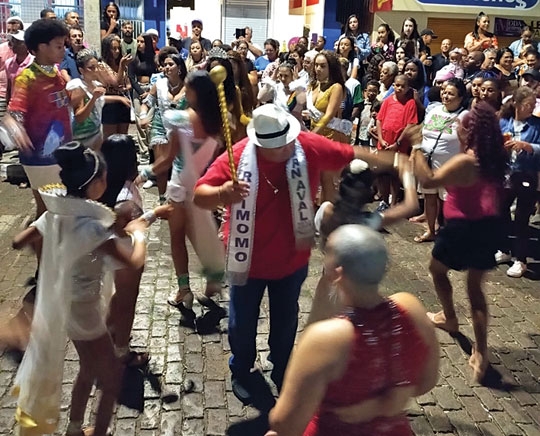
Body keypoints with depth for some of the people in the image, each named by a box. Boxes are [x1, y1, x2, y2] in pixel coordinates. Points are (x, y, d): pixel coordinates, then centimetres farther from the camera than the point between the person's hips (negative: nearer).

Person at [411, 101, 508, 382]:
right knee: (475, 288, 13)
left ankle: (450, 318, 41)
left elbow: (428, 181, -23)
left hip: (463, 228, -7)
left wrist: (416, 152, -15)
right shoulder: (494, 160, 5)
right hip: (488, 228, 7)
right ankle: (480, 353, 7)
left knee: (437, 270, 23)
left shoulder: (465, 162, -19)